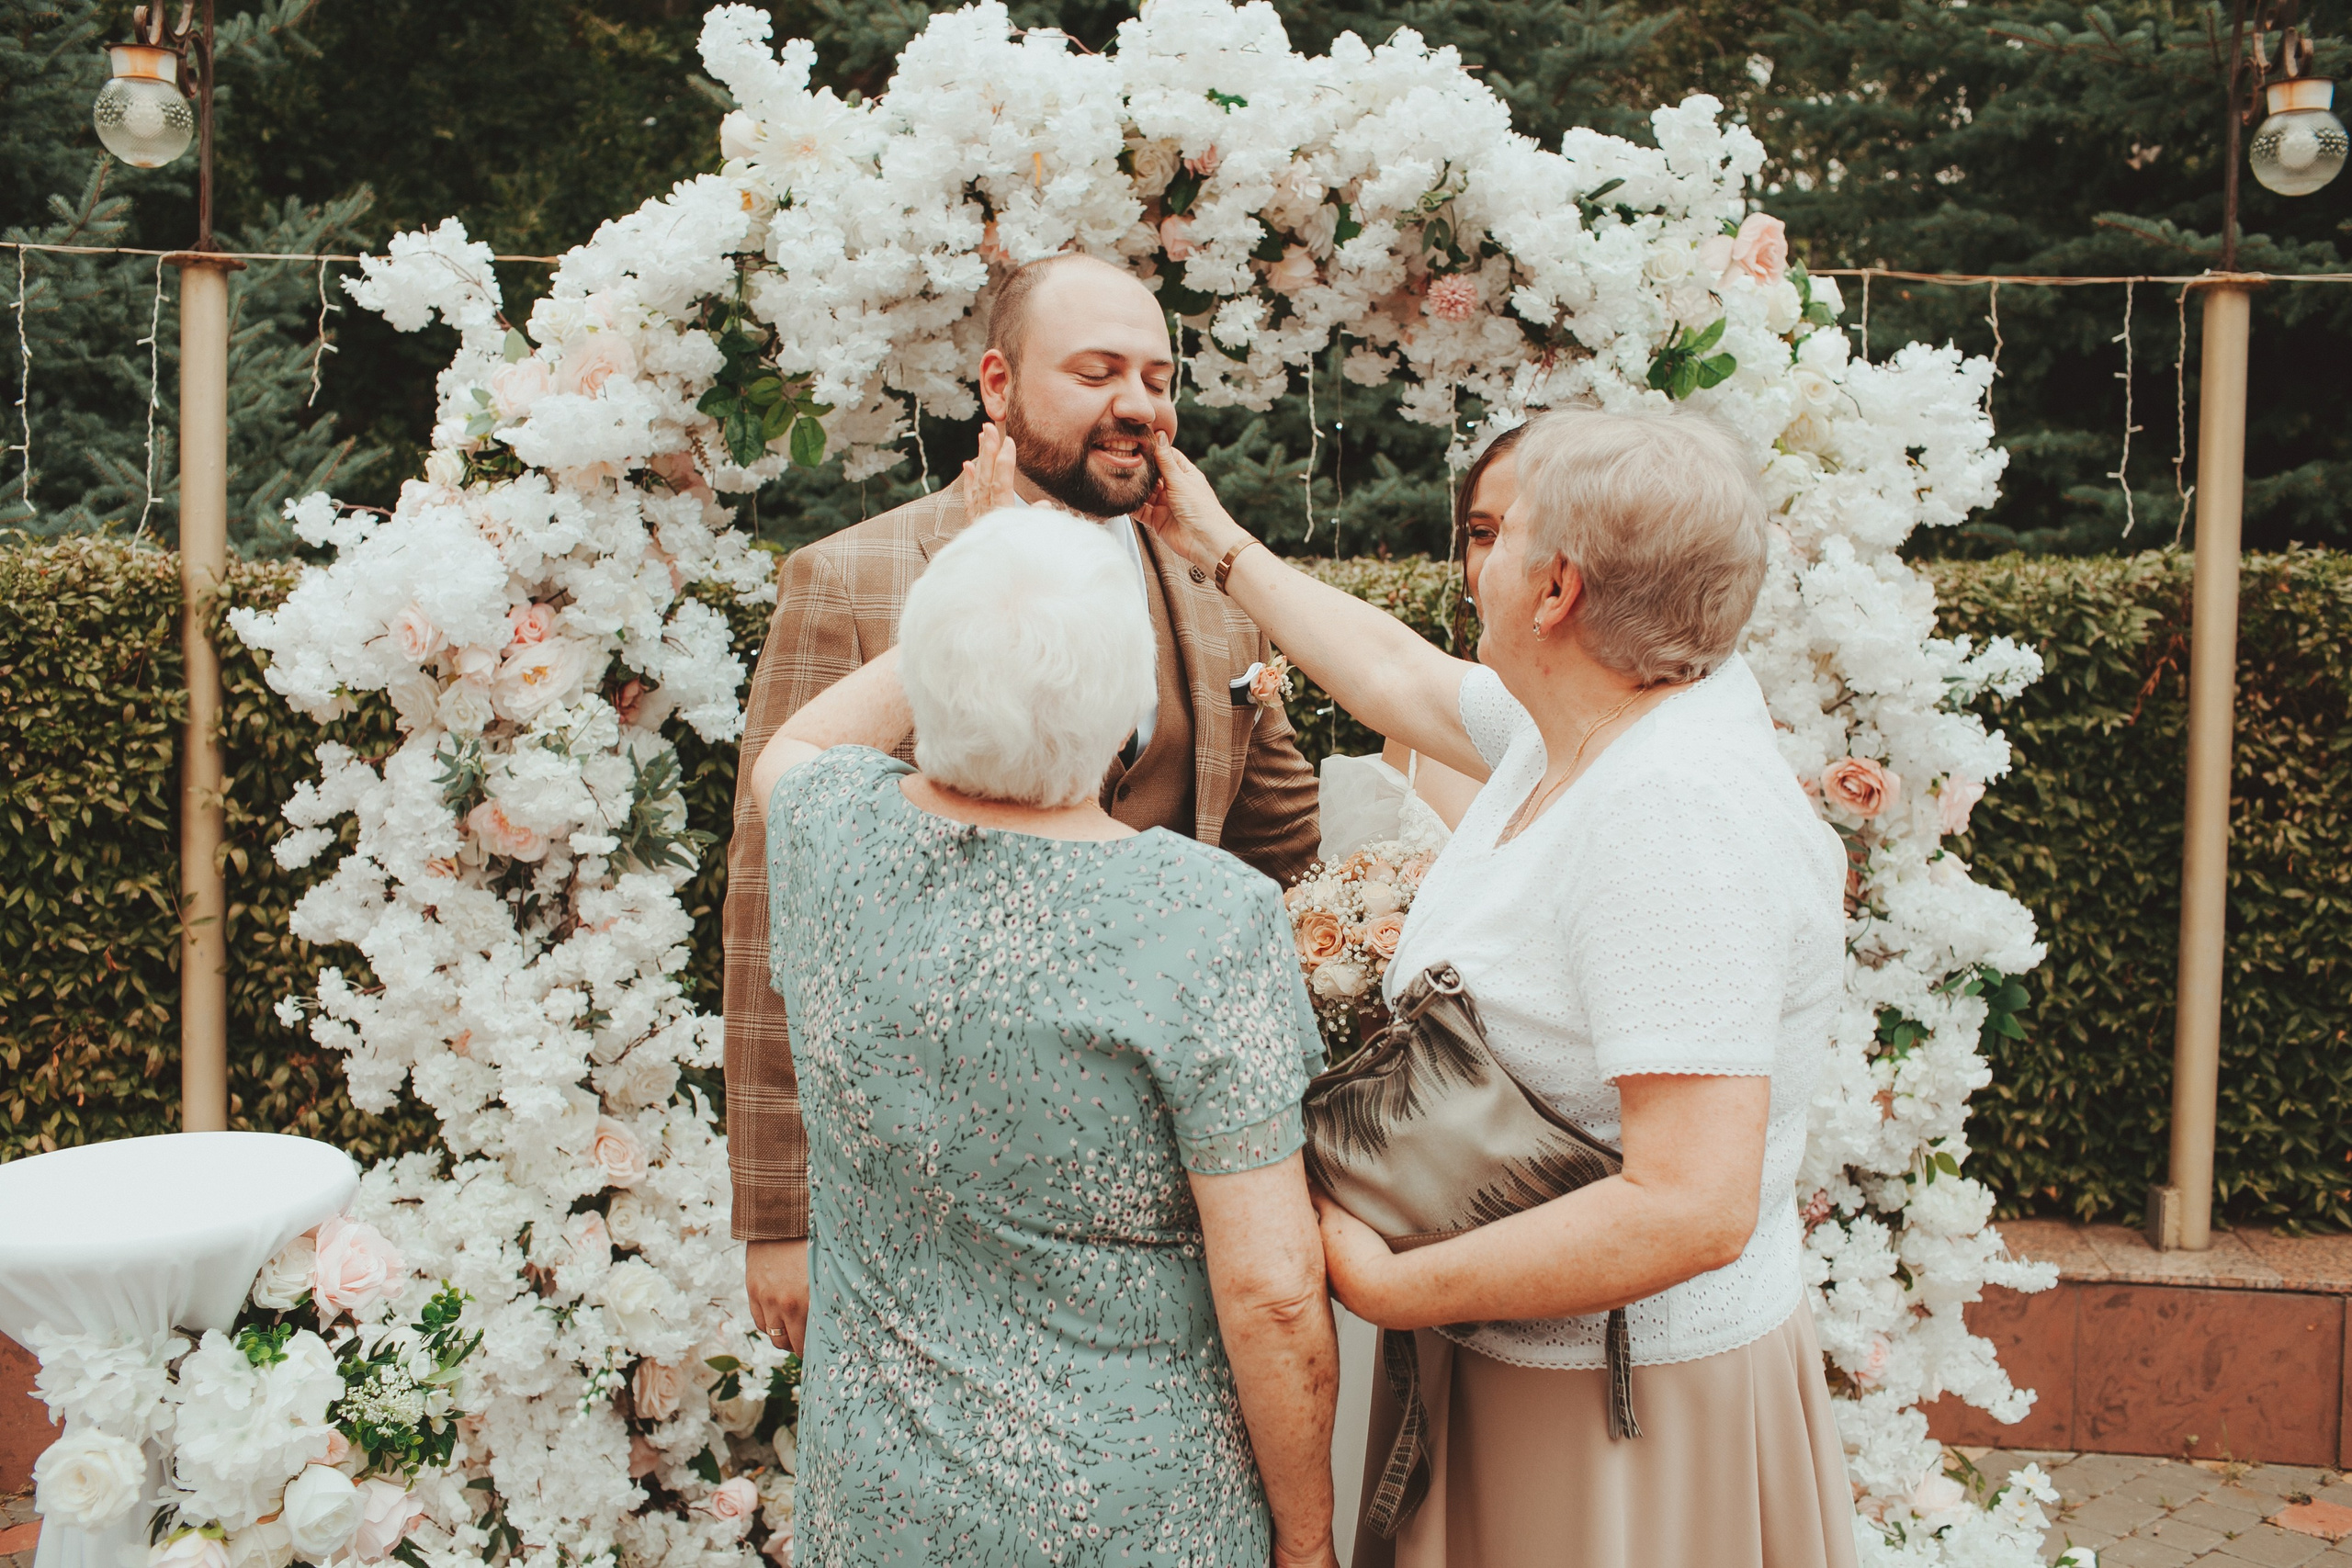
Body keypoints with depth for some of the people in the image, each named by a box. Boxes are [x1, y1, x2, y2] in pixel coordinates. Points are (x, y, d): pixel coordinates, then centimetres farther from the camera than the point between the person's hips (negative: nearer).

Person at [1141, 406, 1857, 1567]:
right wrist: (1219, 544, 30)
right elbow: (1397, 674, 20)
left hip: (1624, 1415, -8)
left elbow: (1695, 1206, -33)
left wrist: (1390, 1287, -25)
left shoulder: (1675, 816, -29)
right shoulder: (1569, 734, 0)